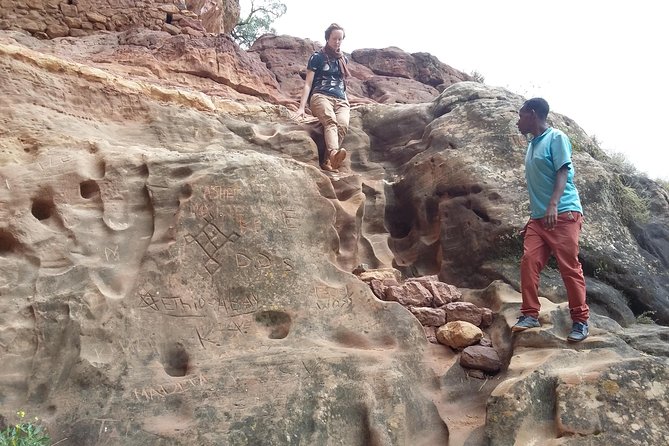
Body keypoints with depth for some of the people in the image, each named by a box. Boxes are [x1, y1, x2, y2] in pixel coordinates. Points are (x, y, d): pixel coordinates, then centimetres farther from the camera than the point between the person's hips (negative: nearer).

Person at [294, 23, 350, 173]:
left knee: (343, 125, -33)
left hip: (341, 100, 4)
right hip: (321, 96, -4)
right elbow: (308, 83, 4)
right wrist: (301, 107, -6)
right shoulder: (317, 57, 10)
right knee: (331, 121, -39)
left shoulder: (343, 59, 25)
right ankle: (333, 153, -66)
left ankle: (326, 161, -43)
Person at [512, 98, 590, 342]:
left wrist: (553, 205, -26)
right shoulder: (532, 145, 20)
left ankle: (580, 320, 3)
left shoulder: (556, 138, -2)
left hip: (563, 213, -7)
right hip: (538, 217, 7)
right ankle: (530, 314, 3)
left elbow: (563, 172, -12)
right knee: (529, 262, -4)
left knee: (569, 266, -6)